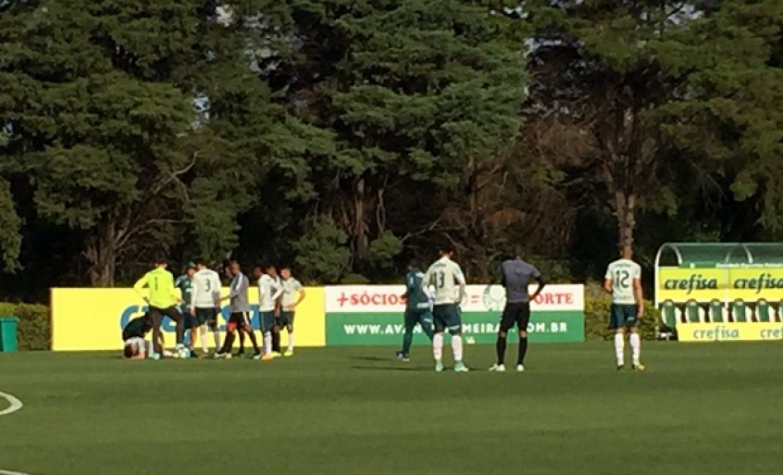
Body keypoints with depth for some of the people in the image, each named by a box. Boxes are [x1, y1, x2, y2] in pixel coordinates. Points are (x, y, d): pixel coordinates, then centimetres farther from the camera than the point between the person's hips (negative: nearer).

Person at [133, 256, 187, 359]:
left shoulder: (149, 275, 5)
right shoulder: (167, 275, -6)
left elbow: (137, 286, 1)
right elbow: (171, 291, -11)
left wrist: (144, 297, 10)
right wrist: (176, 299, 6)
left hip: (154, 304, 3)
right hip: (167, 304, -3)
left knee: (155, 328, 7)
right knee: (180, 319, 18)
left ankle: (156, 353, 1)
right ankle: (179, 344, 7)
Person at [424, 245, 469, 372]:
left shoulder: (433, 267, 10)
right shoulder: (452, 265, -4)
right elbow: (462, 282, -14)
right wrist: (460, 298, -6)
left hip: (437, 304, 5)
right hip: (449, 302, -5)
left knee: (438, 332, 12)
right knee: (456, 332, -2)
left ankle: (438, 363, 11)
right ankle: (458, 363, -11)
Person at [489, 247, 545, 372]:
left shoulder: (505, 265, -5)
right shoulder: (530, 268, -2)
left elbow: (502, 283, 6)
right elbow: (542, 282, 3)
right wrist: (534, 295, 13)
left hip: (511, 303, -2)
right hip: (524, 304, 2)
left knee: (502, 333, 4)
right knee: (523, 333, 7)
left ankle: (500, 364, -2)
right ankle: (520, 364, 2)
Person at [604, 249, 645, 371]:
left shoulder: (612, 266, 6)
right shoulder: (635, 267, -1)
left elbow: (606, 286, 2)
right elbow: (637, 286, -9)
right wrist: (641, 305, -10)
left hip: (617, 301, 2)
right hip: (631, 301, -2)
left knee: (619, 331, 5)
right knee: (634, 330, 8)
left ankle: (620, 360, -3)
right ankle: (636, 361, 3)